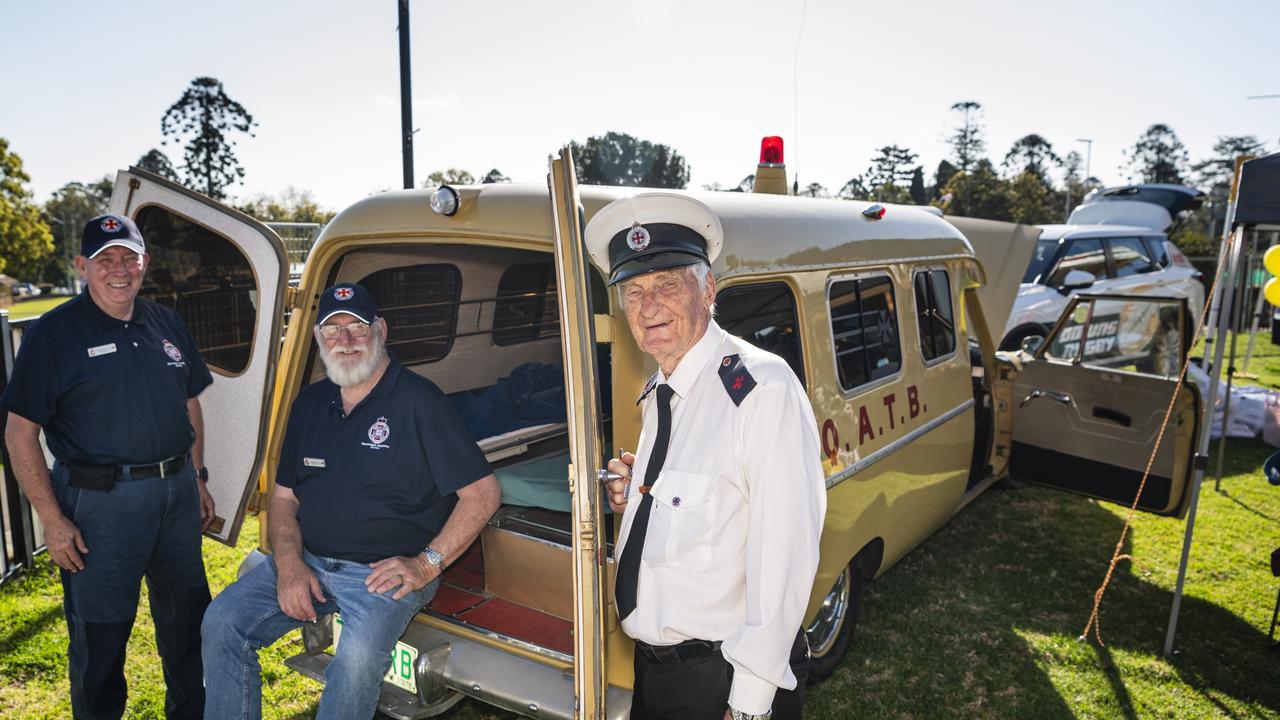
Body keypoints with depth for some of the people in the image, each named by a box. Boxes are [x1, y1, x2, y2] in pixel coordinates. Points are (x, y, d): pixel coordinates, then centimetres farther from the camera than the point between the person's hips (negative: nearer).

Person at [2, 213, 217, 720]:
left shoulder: (167, 325, 9)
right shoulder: (53, 334, -8)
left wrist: (197, 479, 12)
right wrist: (52, 519, -13)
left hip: (177, 493, 6)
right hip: (100, 504, -5)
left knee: (190, 621, 18)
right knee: (100, 637, 7)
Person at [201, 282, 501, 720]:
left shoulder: (419, 401, -9)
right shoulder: (310, 403, 13)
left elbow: (483, 492, -11)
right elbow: (284, 496, 14)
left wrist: (427, 564, -16)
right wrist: (289, 564, -4)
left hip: (385, 570, -6)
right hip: (307, 561, 6)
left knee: (358, 655, -31)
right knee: (222, 622, -9)